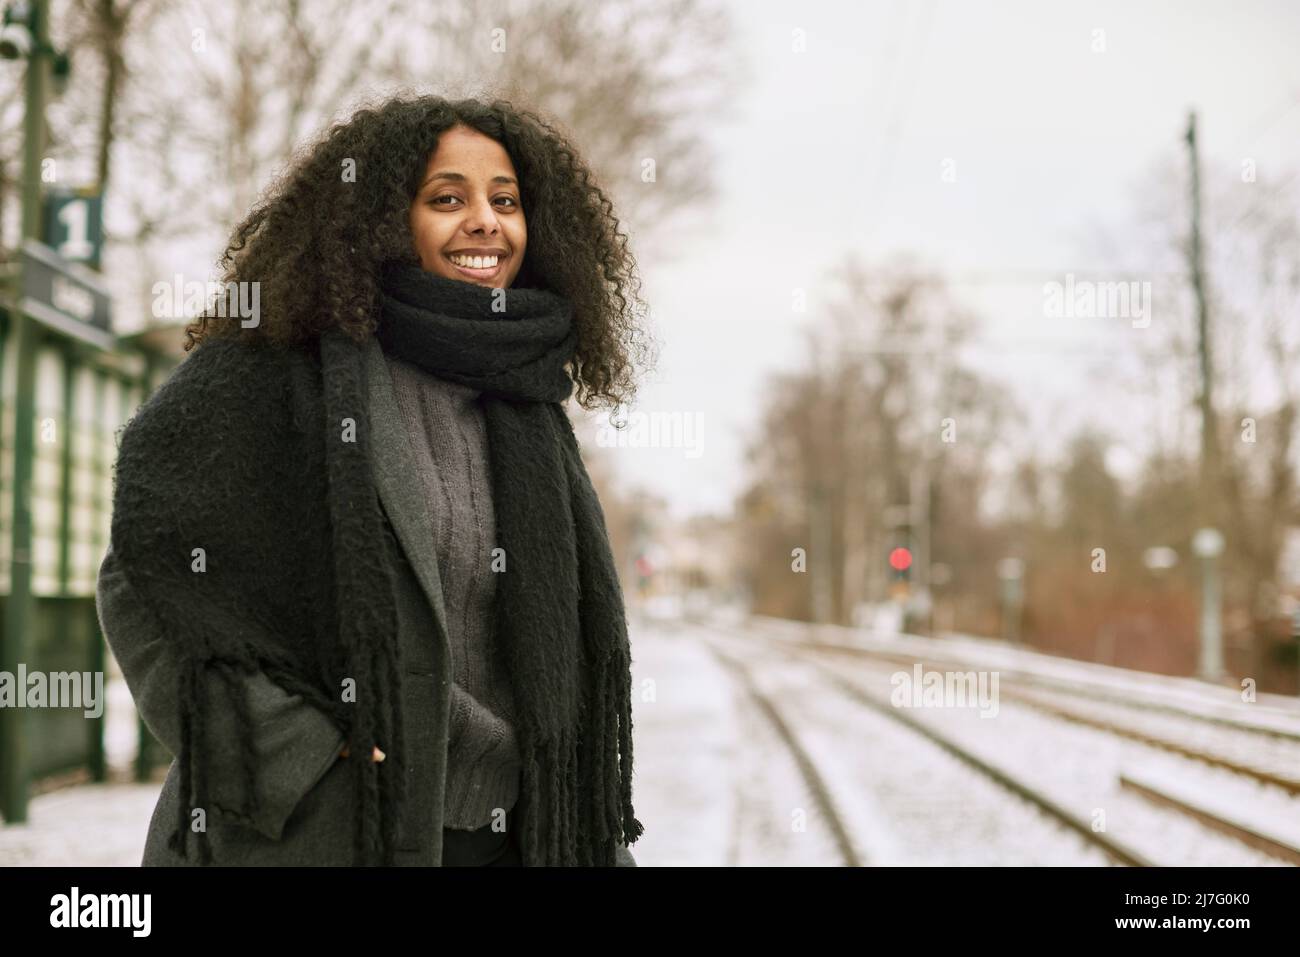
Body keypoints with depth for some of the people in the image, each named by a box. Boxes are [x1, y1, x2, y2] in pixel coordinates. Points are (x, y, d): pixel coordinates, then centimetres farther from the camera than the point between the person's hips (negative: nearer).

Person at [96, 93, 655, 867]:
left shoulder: (527, 405, 9)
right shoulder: (274, 369, -8)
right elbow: (142, 572, -11)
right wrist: (305, 745, -16)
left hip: (495, 832, 5)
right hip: (302, 832, -5)